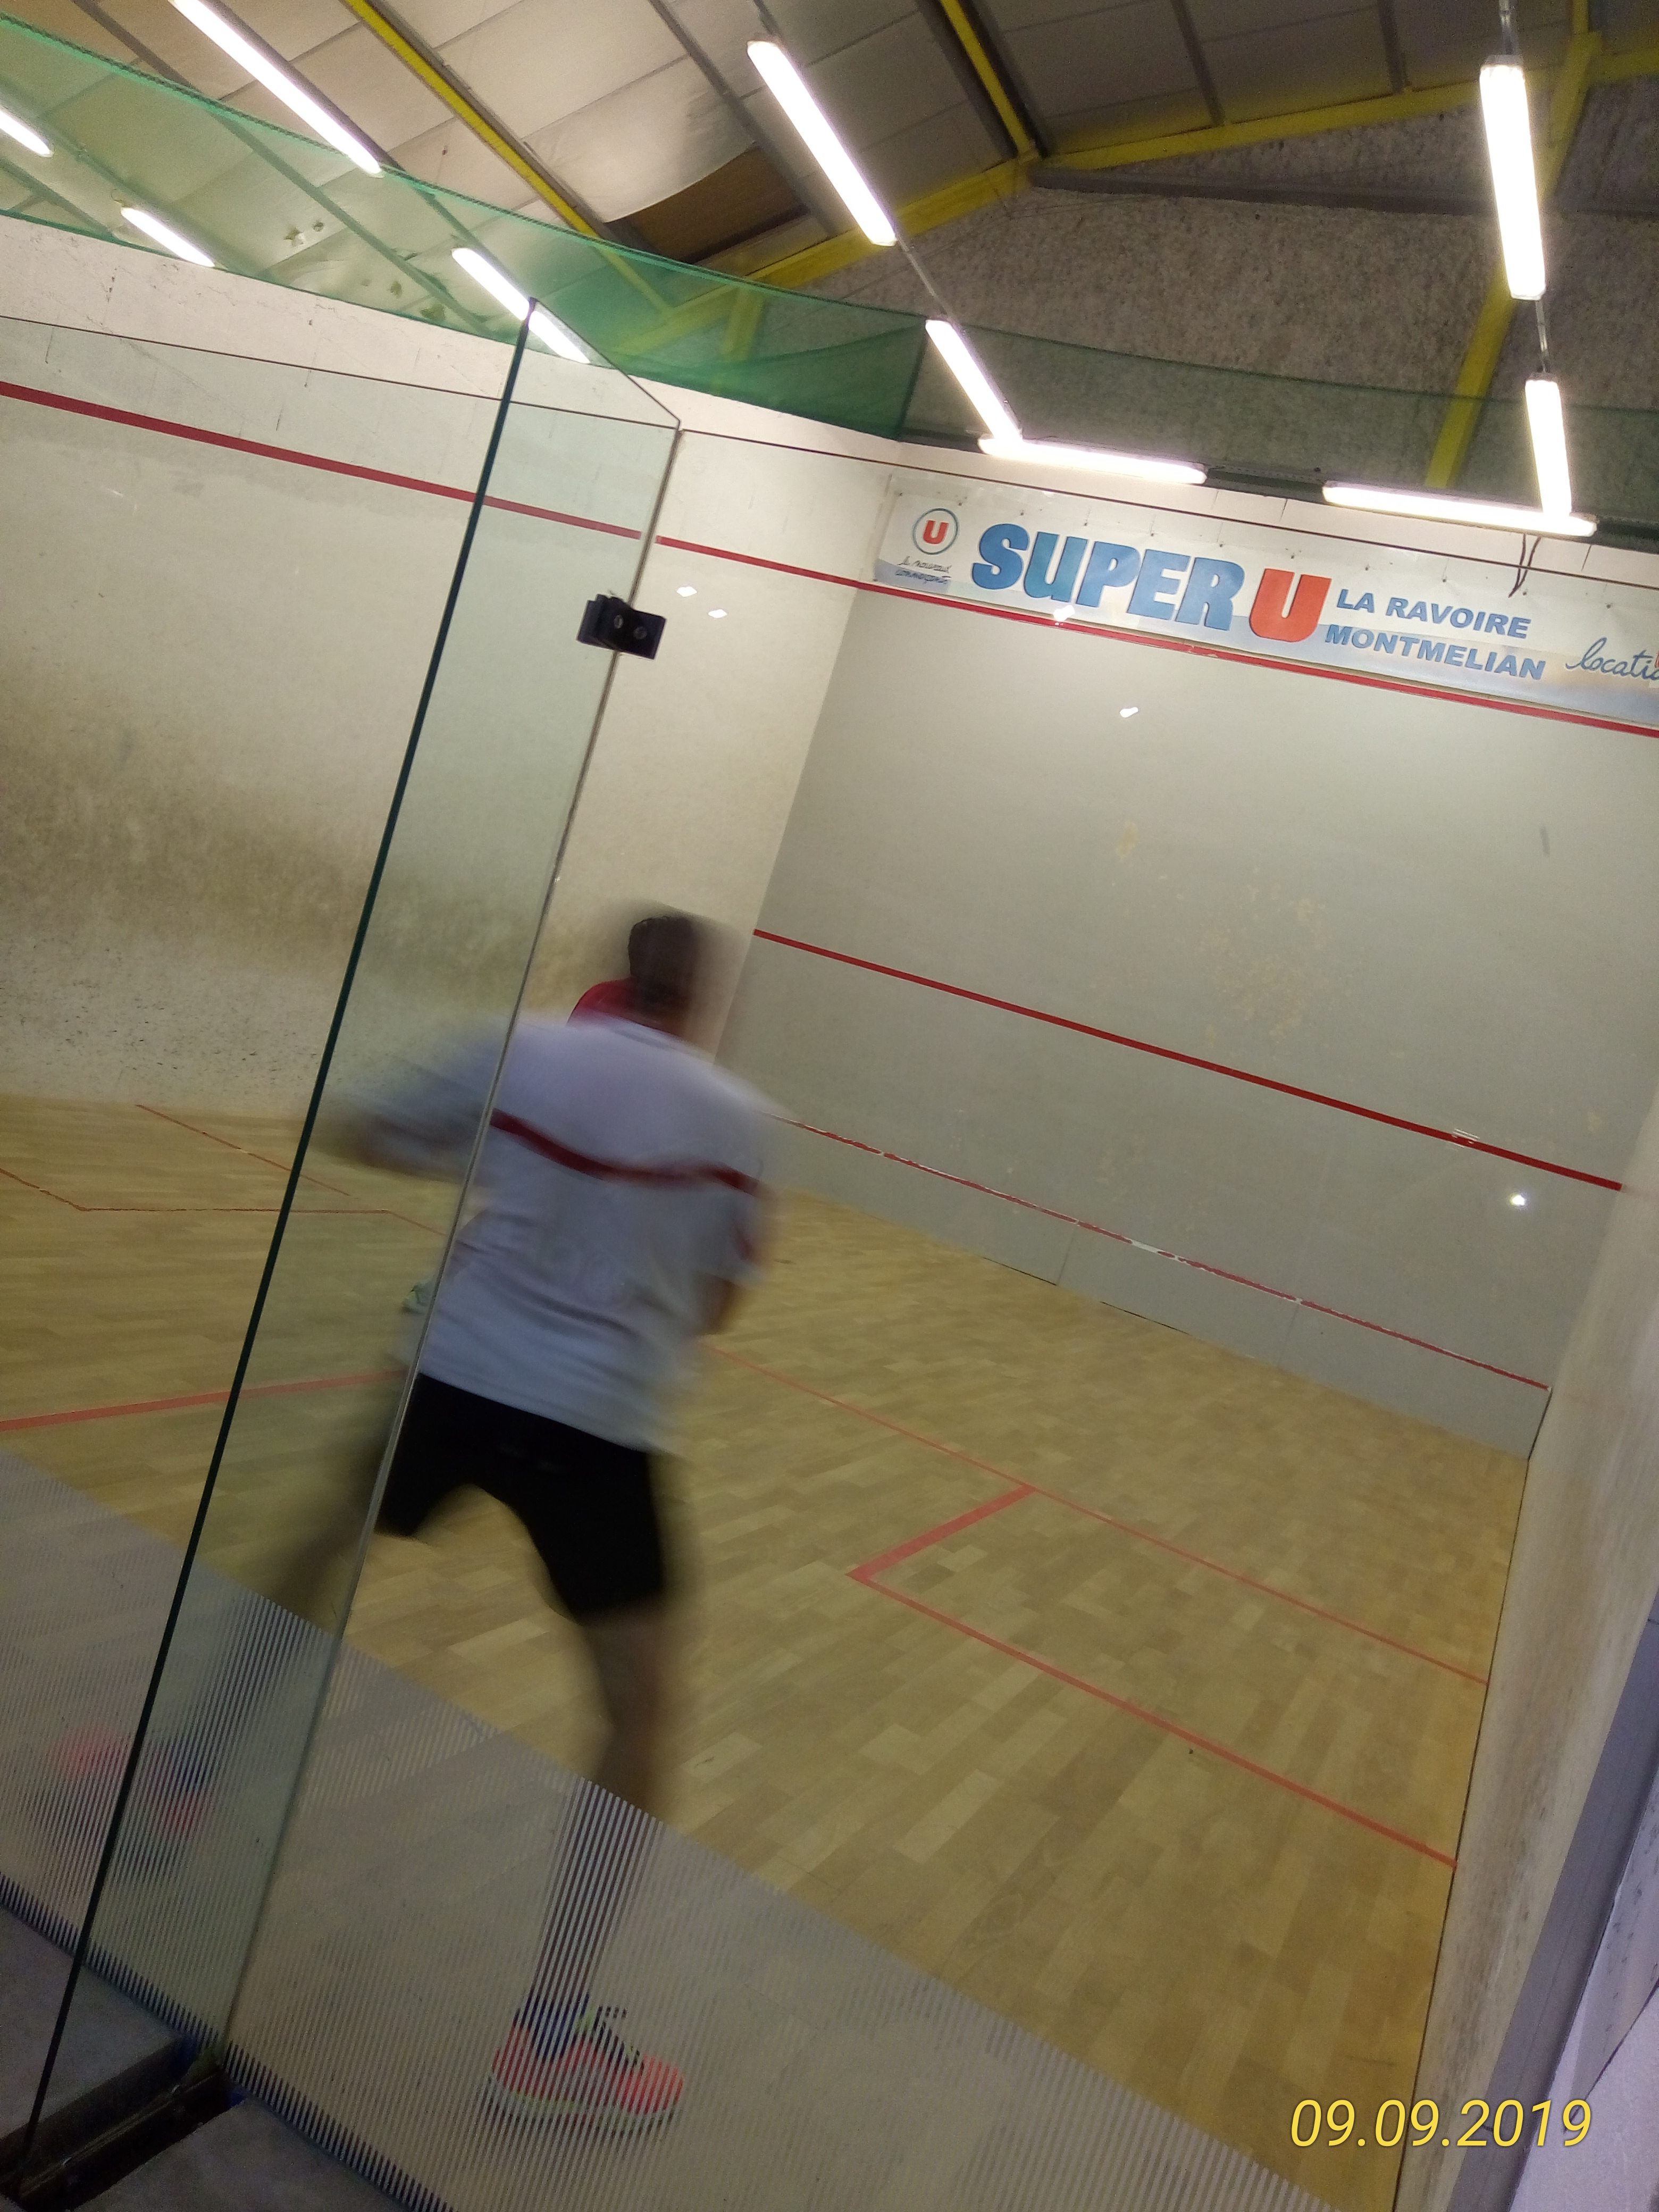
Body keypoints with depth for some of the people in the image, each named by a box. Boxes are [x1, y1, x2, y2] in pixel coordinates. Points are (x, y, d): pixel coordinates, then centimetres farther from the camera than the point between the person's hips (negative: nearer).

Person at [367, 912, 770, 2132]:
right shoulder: (734, 1115, -5)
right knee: (638, 1724, 12)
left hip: (454, 1372, 3)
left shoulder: (525, 1047, -1)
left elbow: (377, 1143, 12)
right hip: (594, 1425, -3)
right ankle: (551, 2033, 15)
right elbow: (712, 1307, 1)